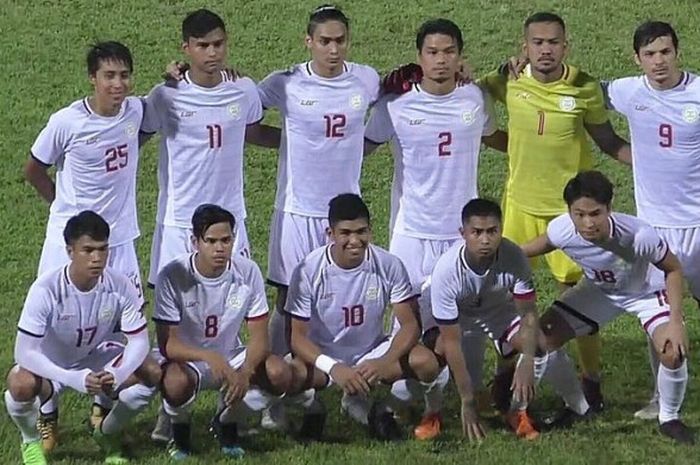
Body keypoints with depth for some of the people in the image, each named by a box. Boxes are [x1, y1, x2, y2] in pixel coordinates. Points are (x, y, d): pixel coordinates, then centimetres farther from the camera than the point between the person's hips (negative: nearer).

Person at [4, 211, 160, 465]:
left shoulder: (120, 286, -21)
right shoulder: (46, 289, -31)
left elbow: (139, 341, -15)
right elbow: (24, 352, -32)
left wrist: (117, 375, -37)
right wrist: (74, 379, -45)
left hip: (96, 359, 3)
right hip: (50, 365, -3)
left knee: (152, 373, -21)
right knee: (21, 384, -37)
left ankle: (108, 433, 8)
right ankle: (31, 441, -1)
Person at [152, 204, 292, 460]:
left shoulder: (248, 272, -13)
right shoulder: (172, 276, -21)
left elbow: (259, 338, -10)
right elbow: (167, 344, -22)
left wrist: (245, 372, -33)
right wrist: (210, 358, -41)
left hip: (231, 357, 3)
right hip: (186, 359, -3)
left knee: (279, 373, -25)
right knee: (176, 382, -39)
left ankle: (227, 422, 5)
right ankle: (180, 429, 0)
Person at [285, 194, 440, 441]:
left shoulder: (389, 266, -14)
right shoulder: (308, 271, -18)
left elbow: (410, 324, -12)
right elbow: (298, 336, -18)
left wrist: (385, 362, -32)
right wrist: (334, 368, -36)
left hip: (372, 354, 2)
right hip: (322, 356, -2)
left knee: (426, 363, -27)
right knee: (290, 374, -36)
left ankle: (382, 411, 2)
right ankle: (313, 409, 1)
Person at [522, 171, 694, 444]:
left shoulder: (639, 236, -41)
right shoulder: (562, 230, -32)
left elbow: (673, 269, -21)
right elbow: (539, 246, -5)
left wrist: (676, 321, -27)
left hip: (646, 291, -3)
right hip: (599, 291, 4)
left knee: (673, 351, -26)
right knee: (542, 338, -7)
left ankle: (669, 419, 5)